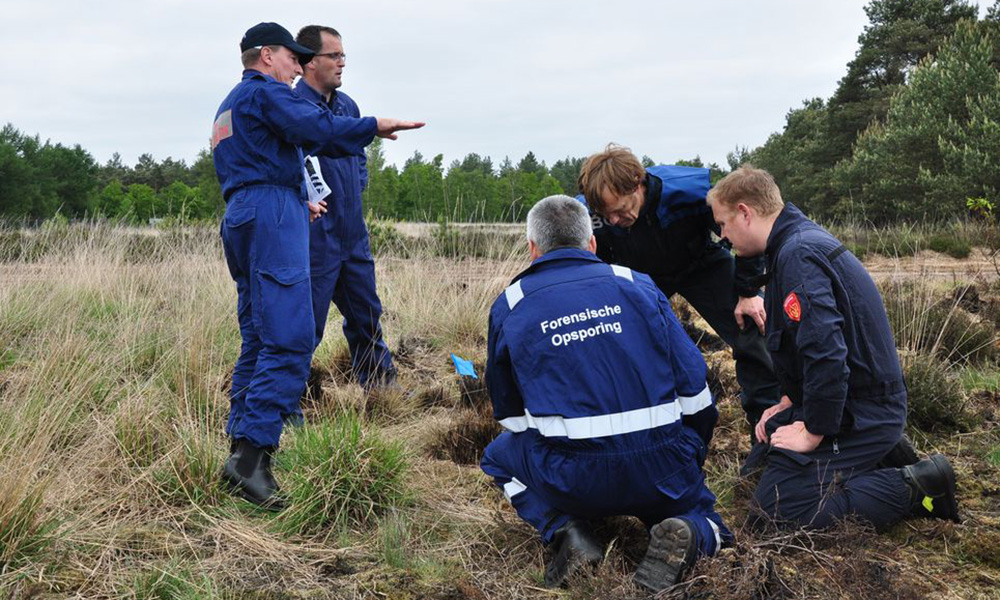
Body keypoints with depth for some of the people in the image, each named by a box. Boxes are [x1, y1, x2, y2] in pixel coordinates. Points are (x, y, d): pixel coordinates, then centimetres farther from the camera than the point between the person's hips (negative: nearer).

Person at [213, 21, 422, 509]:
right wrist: (374, 126, -11)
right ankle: (251, 454, -21)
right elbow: (316, 129, -17)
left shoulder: (228, 107, 29)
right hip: (271, 214, -11)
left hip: (239, 218, 11)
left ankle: (240, 444, 11)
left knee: (259, 338, 11)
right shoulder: (265, 91, -1)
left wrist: (299, 202, 29)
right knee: (289, 339, -16)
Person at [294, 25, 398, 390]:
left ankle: (380, 384, 32)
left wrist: (356, 187, 11)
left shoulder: (347, 105, 13)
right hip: (316, 234, -8)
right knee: (307, 322, -3)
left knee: (366, 313, 18)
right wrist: (307, 199, -22)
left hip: (353, 233, 8)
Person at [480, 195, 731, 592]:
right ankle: (685, 533, -5)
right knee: (698, 511, 33)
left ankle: (564, 531, 2)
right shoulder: (637, 286, 7)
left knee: (500, 457, 28)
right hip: (663, 468, 2)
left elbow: (509, 412, 14)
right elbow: (694, 386, 6)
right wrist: (692, 461, 23)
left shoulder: (509, 306, 6)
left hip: (571, 477, -1)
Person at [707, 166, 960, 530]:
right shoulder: (801, 239, 11)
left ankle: (916, 489, -9)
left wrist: (813, 432, -21)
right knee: (760, 463, 22)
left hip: (859, 414, -10)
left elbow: (825, 352, -32)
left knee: (774, 505, -14)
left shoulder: (798, 255, -23)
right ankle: (884, 457, 14)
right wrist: (792, 401, 13)